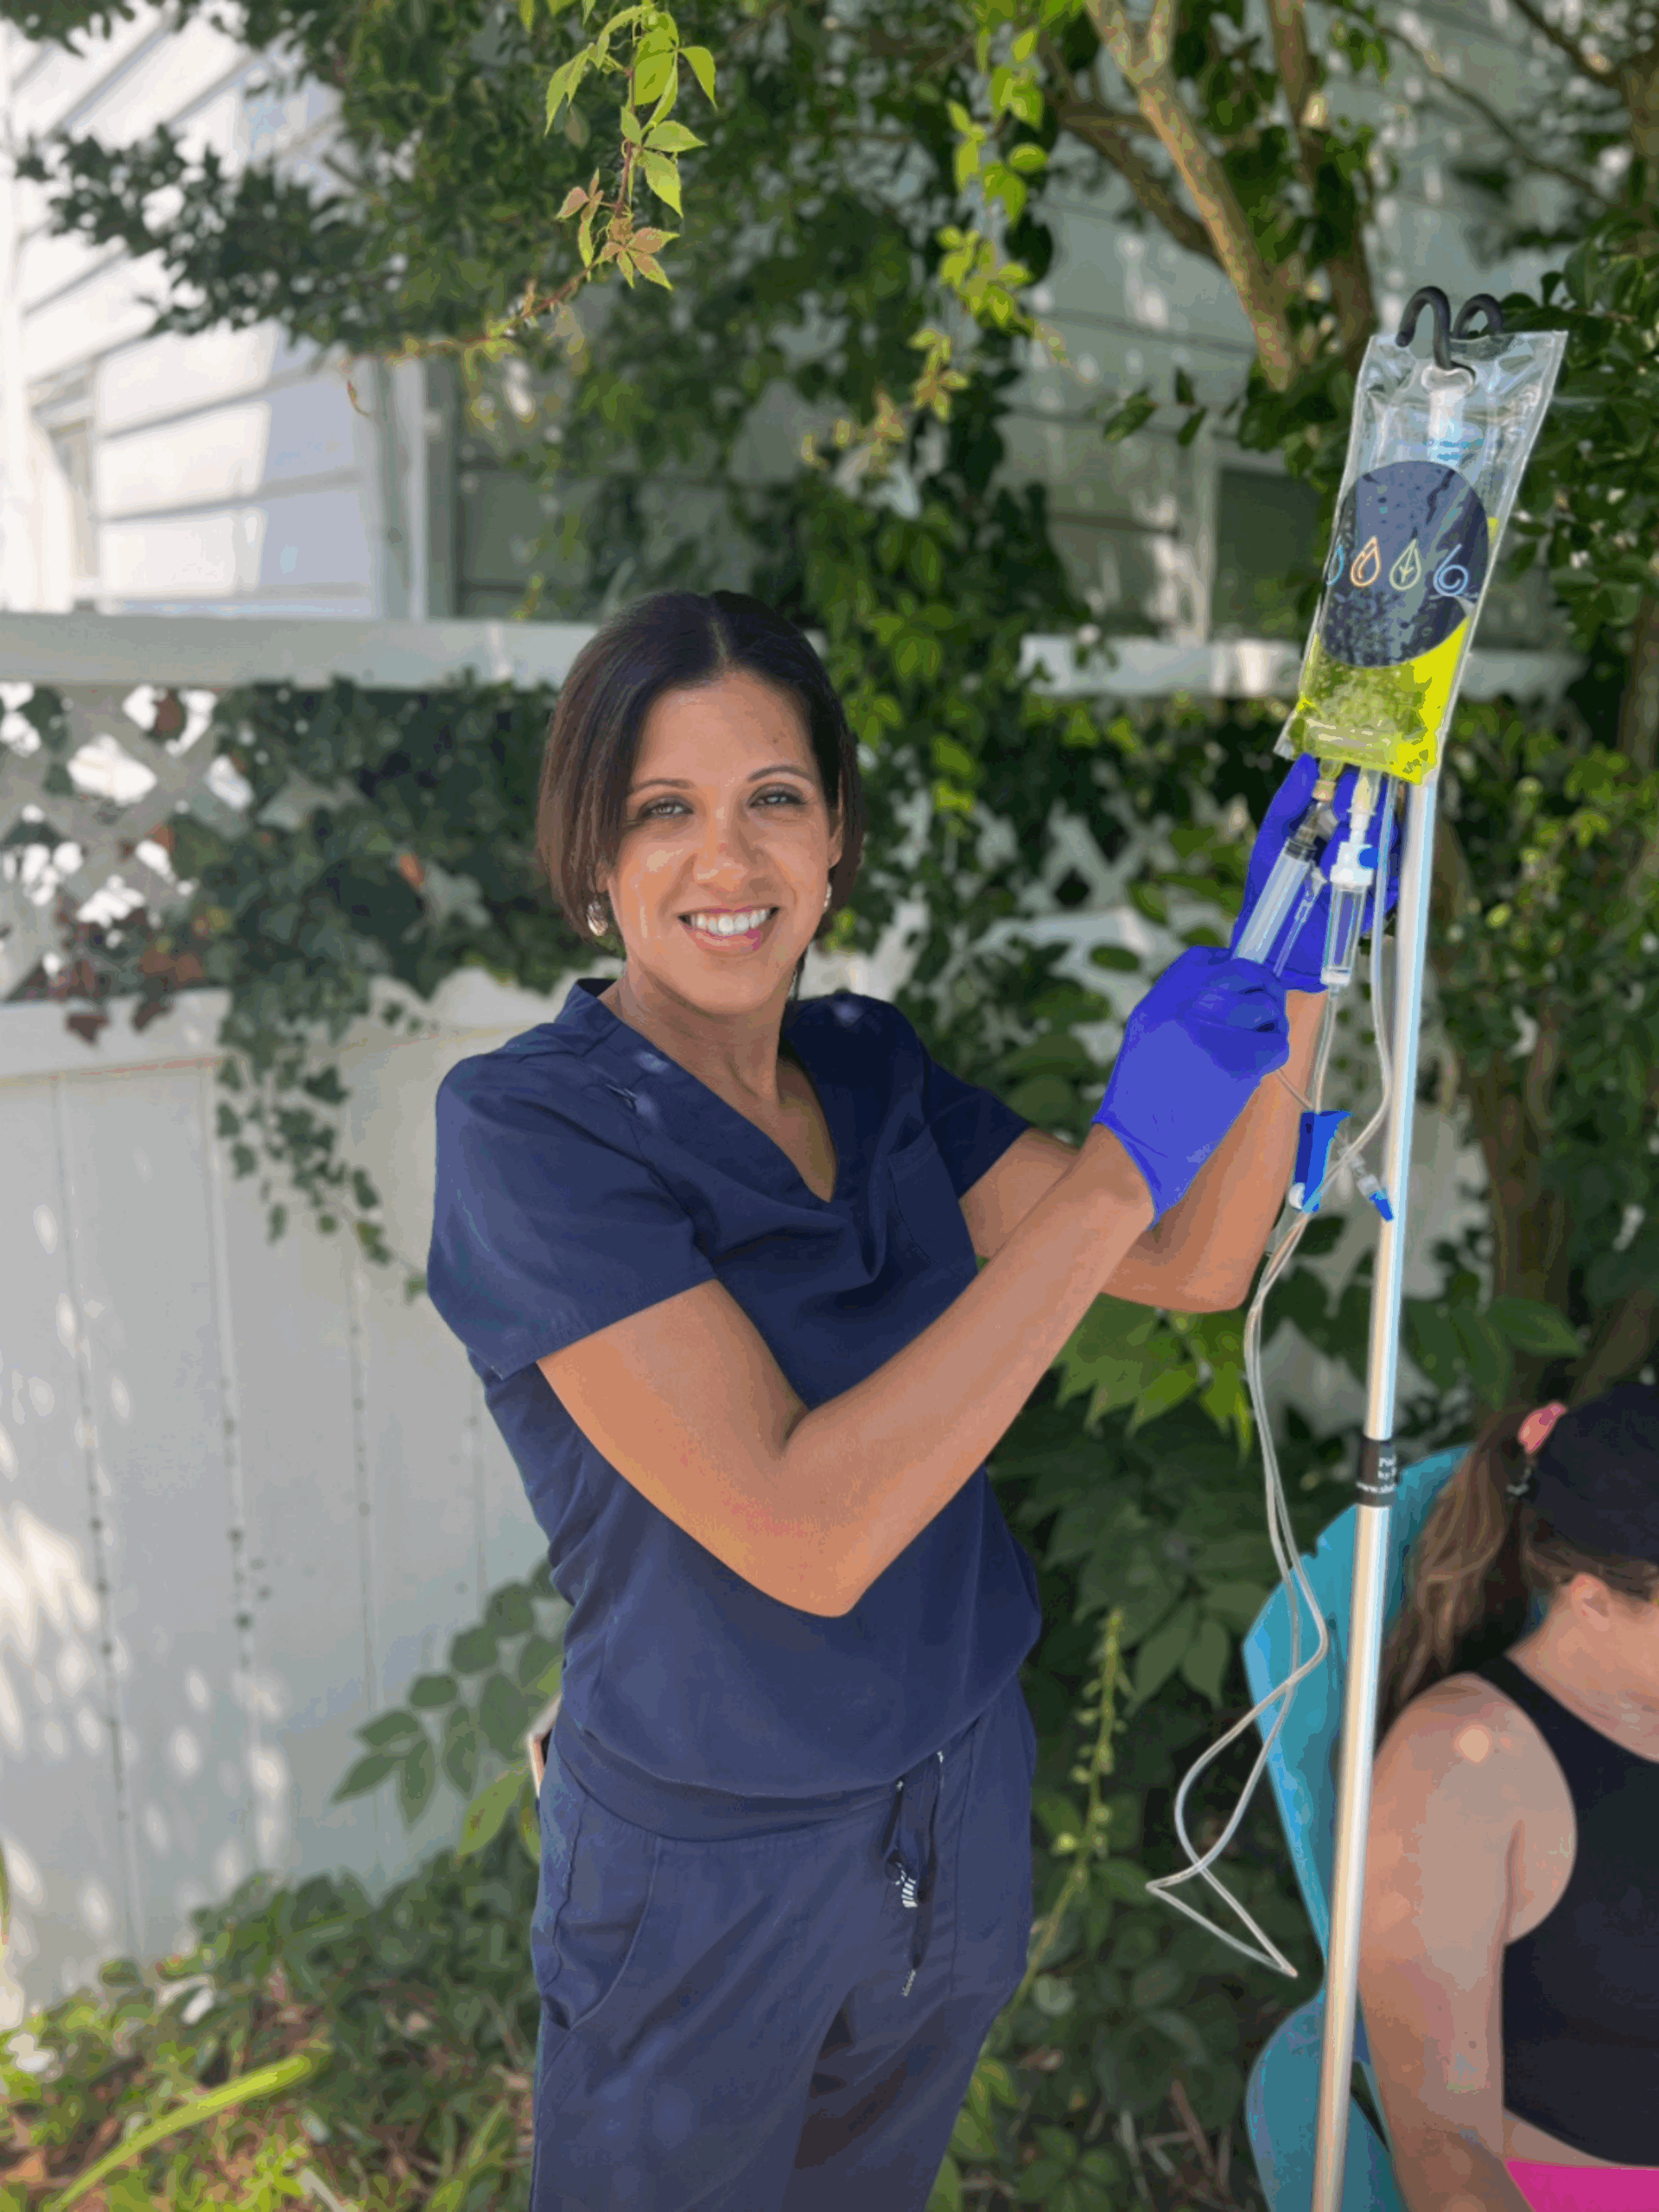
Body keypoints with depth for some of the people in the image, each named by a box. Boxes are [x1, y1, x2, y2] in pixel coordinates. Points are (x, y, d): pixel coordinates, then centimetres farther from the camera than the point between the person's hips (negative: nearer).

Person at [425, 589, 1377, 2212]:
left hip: (964, 1808, 6)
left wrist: (1286, 986, -17)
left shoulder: (872, 1070, -4)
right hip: (711, 1875, -6)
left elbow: (1196, 1265, -3)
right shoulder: (528, 1125, -24)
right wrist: (1119, 1164, -33)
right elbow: (805, 1534, -33)